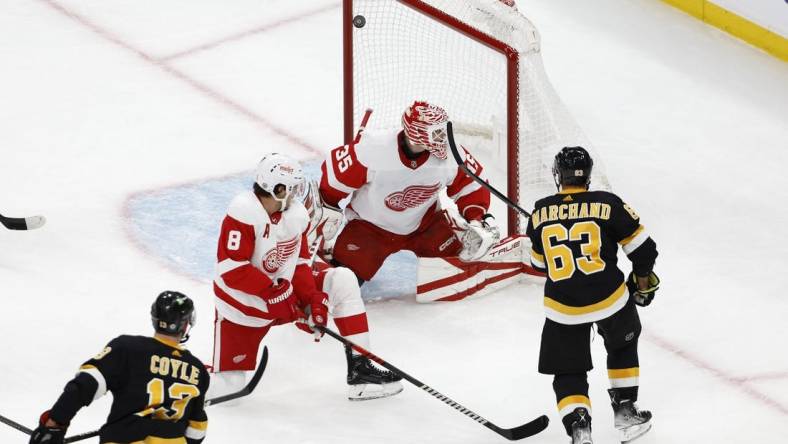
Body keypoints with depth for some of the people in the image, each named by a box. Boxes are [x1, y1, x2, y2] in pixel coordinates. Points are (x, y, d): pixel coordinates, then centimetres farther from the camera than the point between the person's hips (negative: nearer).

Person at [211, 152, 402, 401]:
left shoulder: (297, 214, -3)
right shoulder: (243, 212, -25)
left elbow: (300, 264, 4)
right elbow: (231, 269, -29)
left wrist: (313, 298, -13)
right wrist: (277, 293, -30)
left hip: (285, 291, 7)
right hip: (241, 304, -7)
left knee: (342, 281, -8)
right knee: (227, 388, -9)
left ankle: (359, 369, -8)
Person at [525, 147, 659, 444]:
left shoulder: (541, 212, 1)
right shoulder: (607, 204, -5)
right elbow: (641, 246, -1)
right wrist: (643, 281, 17)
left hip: (563, 307, 0)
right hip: (610, 297, 0)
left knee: (568, 371, 10)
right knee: (622, 347, 29)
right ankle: (625, 411, 32)